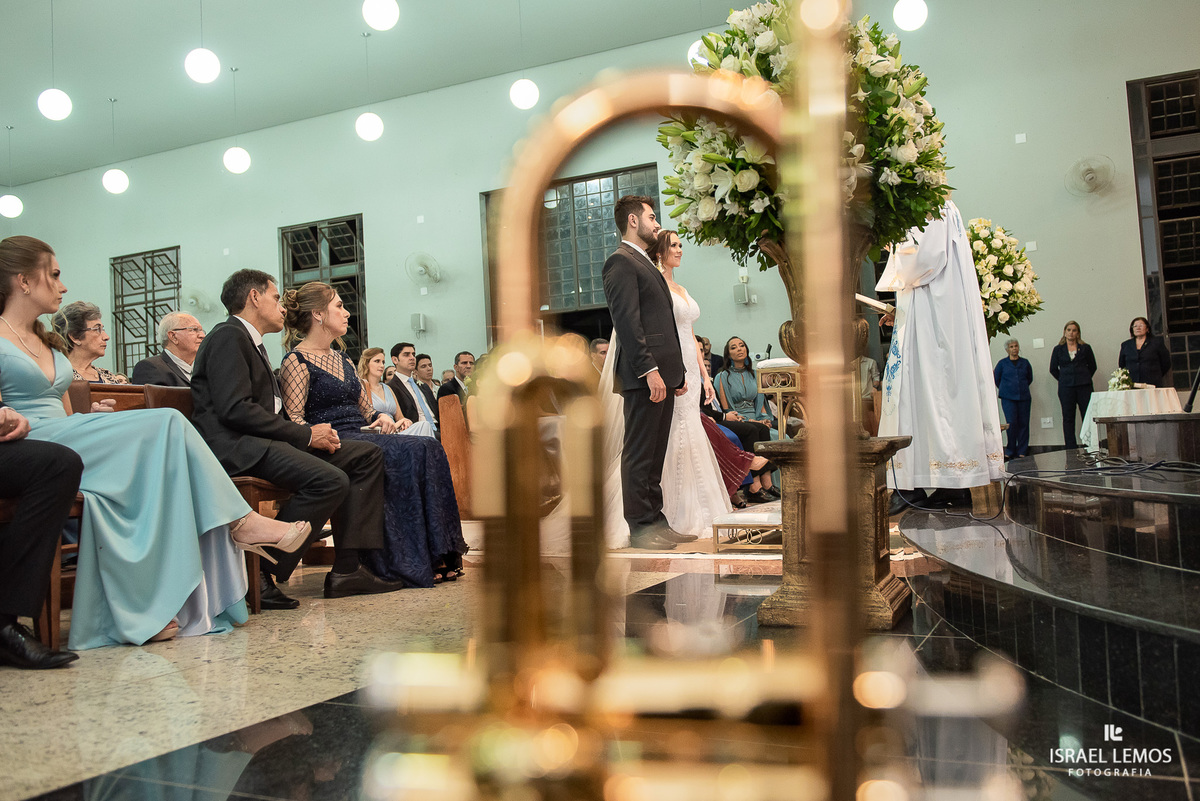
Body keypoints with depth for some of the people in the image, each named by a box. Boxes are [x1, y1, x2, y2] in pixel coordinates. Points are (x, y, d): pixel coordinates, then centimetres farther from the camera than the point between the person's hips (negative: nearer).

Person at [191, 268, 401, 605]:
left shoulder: (250, 342, 27)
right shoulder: (228, 337, -6)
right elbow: (235, 410, -19)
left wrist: (312, 433, 2)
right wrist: (306, 434, -16)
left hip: (261, 440, 10)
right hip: (234, 446, -10)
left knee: (368, 456, 1)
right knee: (331, 480, -31)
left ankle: (347, 568, -7)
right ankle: (260, 574, -20)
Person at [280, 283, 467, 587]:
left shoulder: (342, 359, 24)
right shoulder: (296, 362, -1)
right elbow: (293, 420, -10)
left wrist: (380, 417, 4)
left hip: (362, 437, 8)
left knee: (429, 448, -18)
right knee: (406, 455, -30)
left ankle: (436, 555, -21)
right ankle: (410, 563, -25)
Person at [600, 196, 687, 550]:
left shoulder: (645, 264, 25)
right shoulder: (621, 262, -6)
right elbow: (627, 321, -16)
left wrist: (678, 370, 20)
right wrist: (649, 369, -22)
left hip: (661, 374, 10)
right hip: (643, 376, -9)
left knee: (655, 454, 12)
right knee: (639, 454, -4)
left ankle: (655, 521, 17)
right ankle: (640, 527, 0)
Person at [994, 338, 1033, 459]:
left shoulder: (1025, 363, 11)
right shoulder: (1002, 363, 4)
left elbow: (1030, 379, 23)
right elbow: (997, 380, 12)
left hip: (1023, 398, 2)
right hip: (1008, 398, -2)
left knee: (1023, 424, 0)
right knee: (1011, 423, -11)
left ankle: (1022, 452, 8)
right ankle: (1010, 451, 1)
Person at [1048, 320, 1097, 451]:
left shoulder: (1085, 348, 8)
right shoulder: (1058, 349, 8)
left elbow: (1092, 366, 12)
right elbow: (1053, 369, 10)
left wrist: (1084, 379, 5)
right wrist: (1063, 380, 4)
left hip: (1084, 386, 0)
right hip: (1066, 388, 0)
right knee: (1068, 418, 2)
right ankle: (1071, 449, 5)